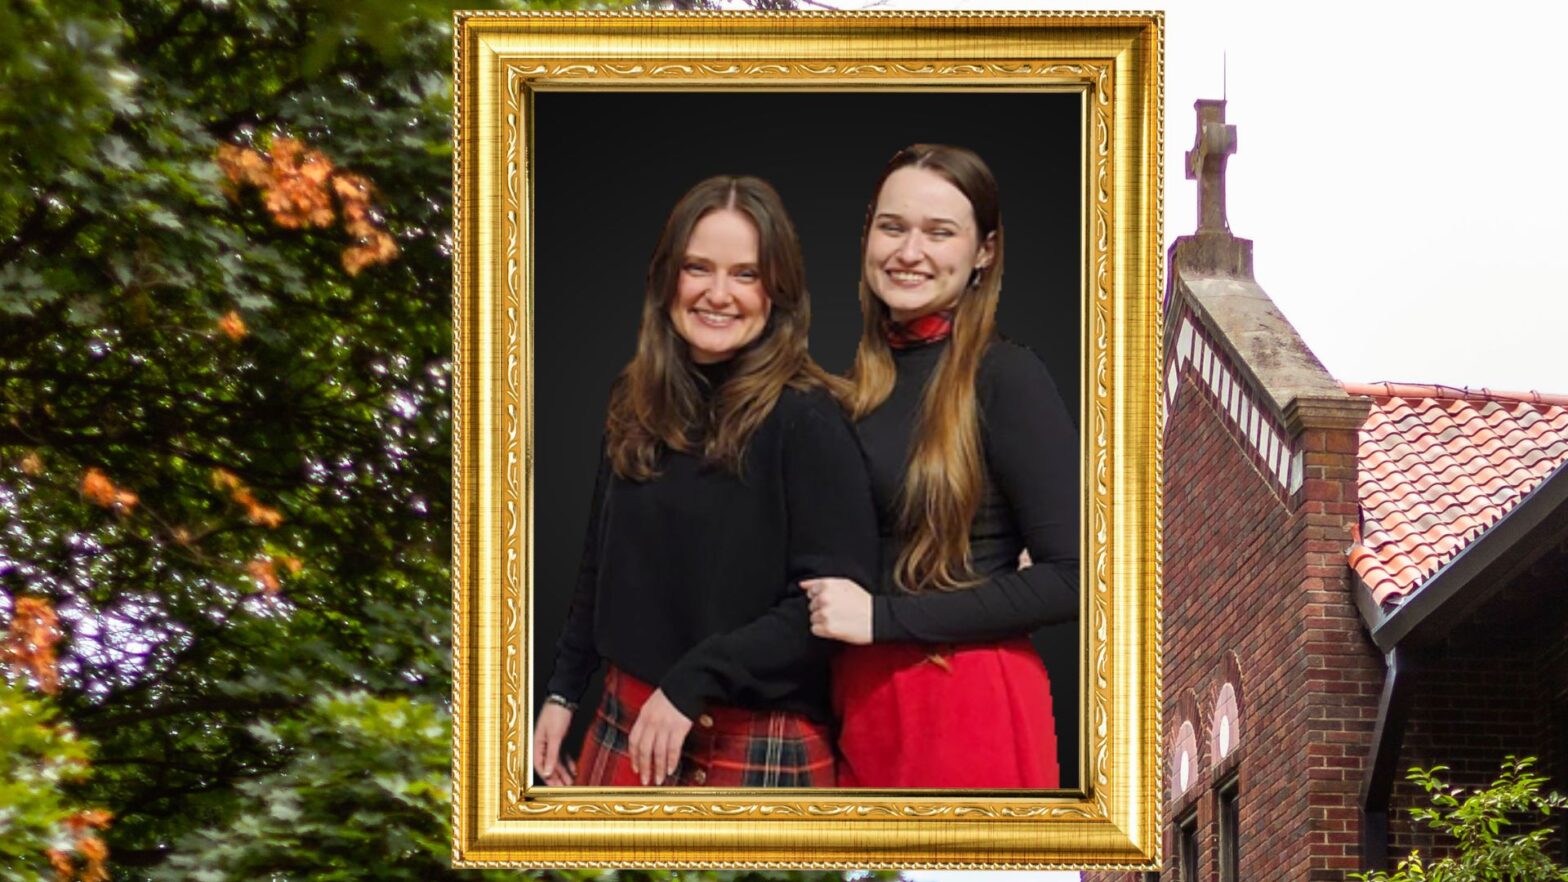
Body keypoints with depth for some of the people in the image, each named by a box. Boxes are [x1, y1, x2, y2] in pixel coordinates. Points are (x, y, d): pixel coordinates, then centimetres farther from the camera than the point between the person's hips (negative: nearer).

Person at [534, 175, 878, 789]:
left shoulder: (806, 419, -14)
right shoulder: (636, 405, 7)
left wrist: (695, 680, -22)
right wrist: (564, 692, 14)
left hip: (758, 748, -6)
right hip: (628, 725, 6)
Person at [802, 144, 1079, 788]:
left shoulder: (1005, 378, -10)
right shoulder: (865, 378, 9)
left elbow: (1070, 578, -17)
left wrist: (883, 616, -17)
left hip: (969, 710, -6)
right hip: (859, 705, 6)